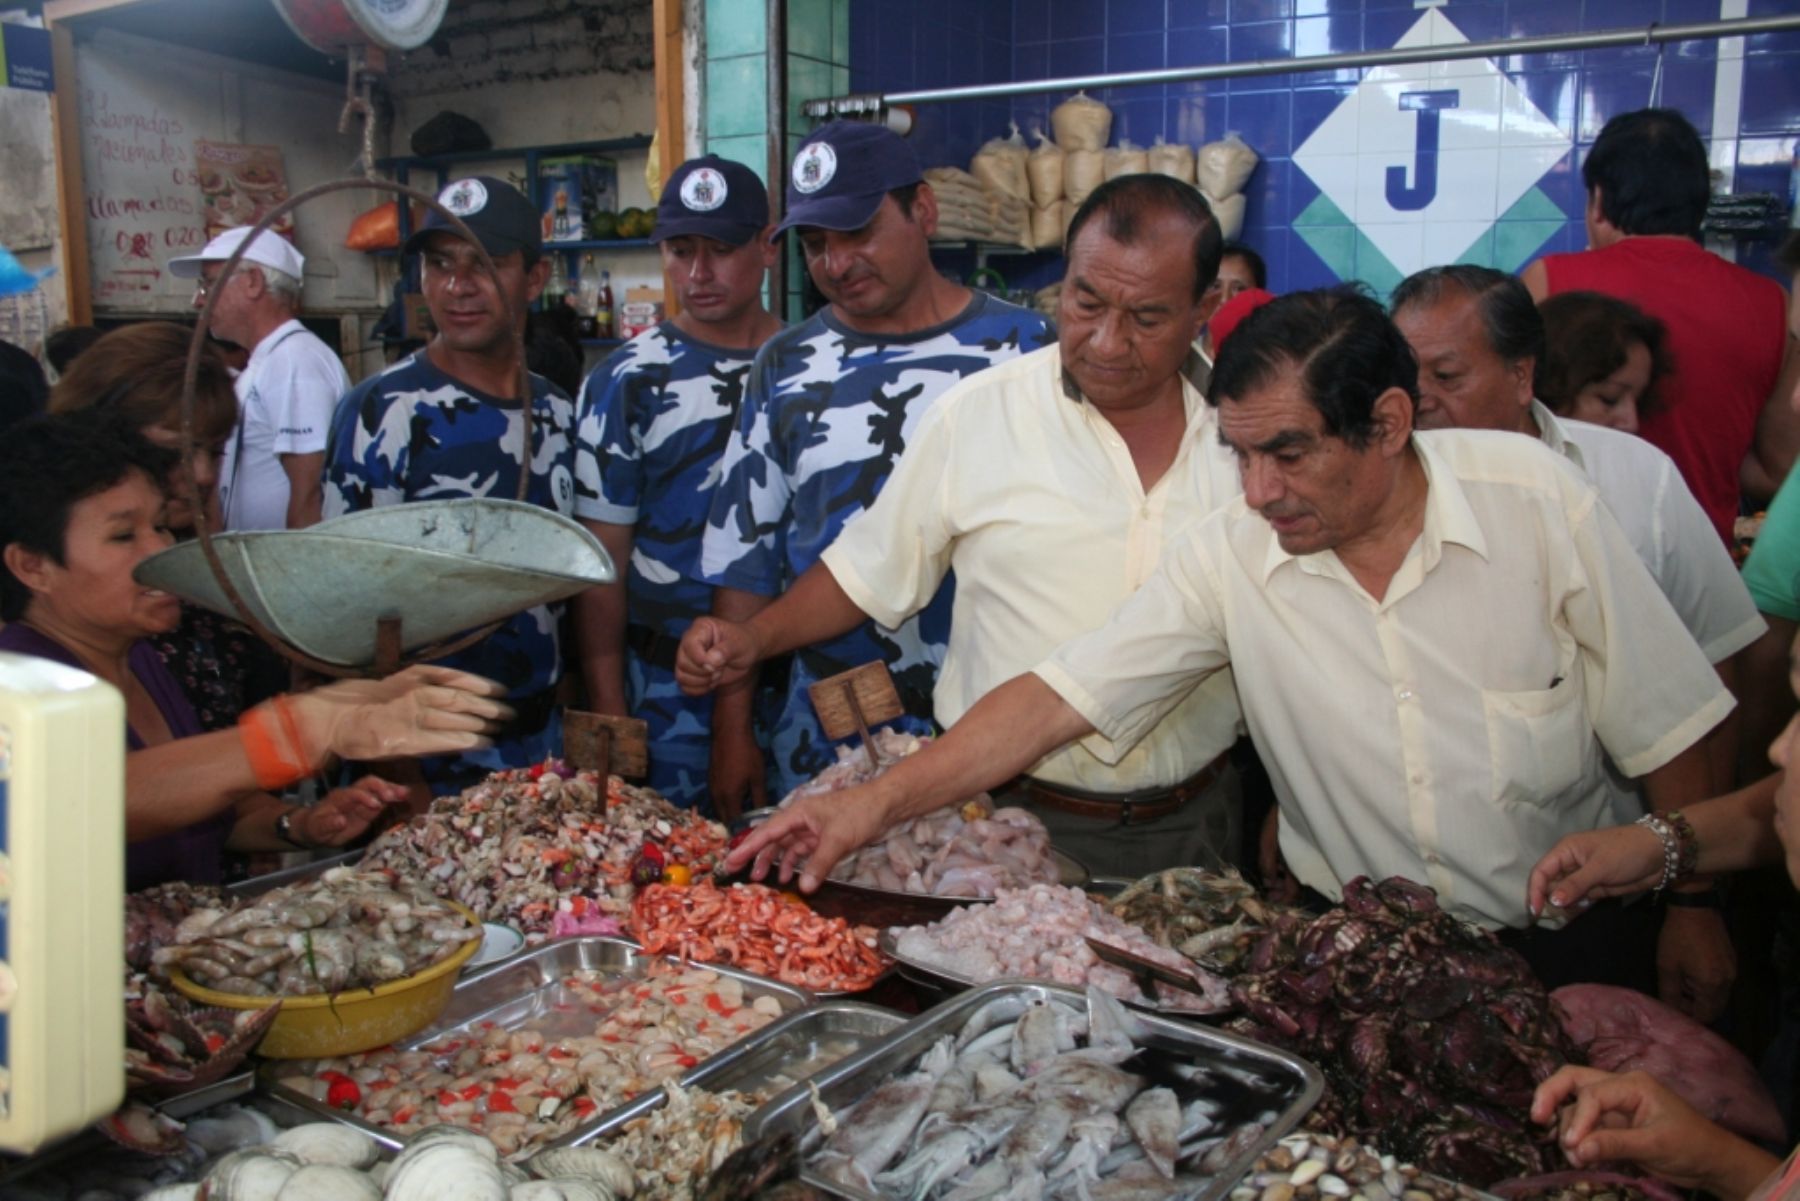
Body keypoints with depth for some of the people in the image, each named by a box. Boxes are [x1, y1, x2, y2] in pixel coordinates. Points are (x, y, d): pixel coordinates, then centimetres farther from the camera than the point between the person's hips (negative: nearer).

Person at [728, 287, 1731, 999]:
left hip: (1564, 944, -1)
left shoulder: (1537, 501, -12)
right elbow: (1058, 699, -12)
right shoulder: (1232, 556, -11)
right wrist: (876, 804, -19)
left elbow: (1667, 735, -4)